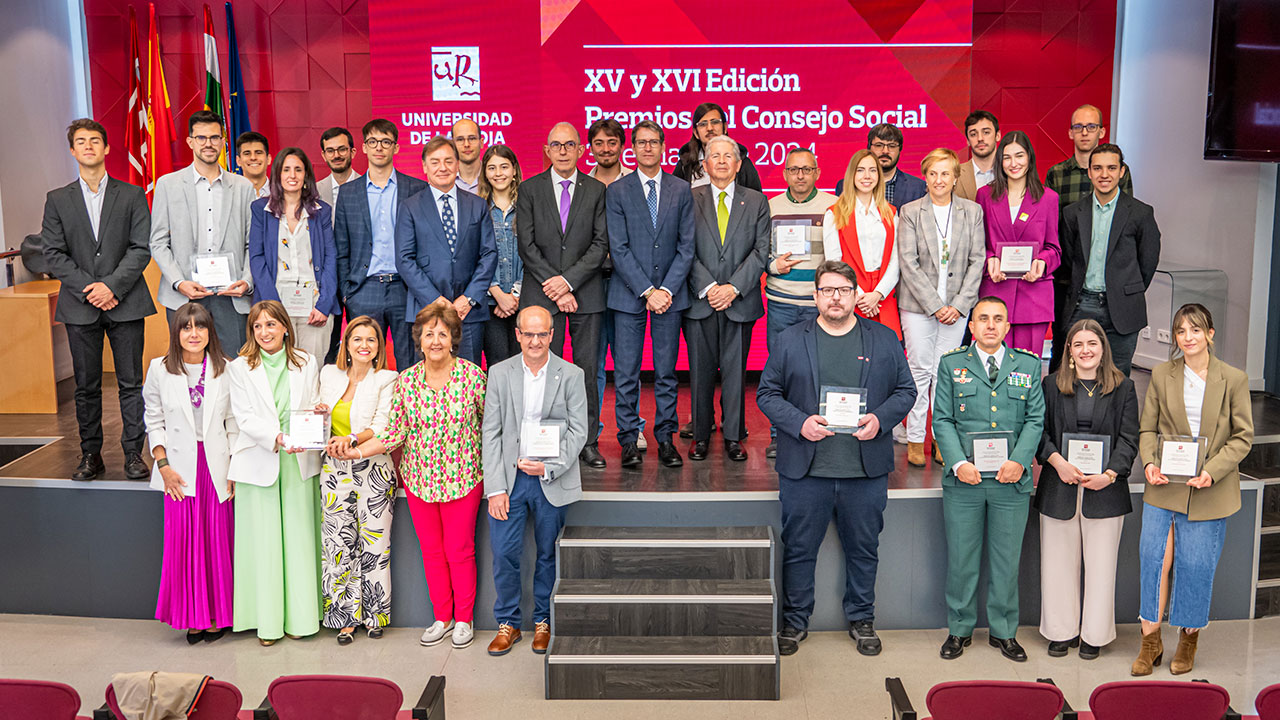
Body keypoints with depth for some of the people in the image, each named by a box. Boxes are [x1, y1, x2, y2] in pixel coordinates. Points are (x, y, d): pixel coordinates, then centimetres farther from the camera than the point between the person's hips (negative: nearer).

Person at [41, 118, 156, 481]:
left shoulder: (132, 195, 6)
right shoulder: (57, 200, 9)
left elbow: (141, 248, -2)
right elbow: (53, 254, 3)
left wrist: (112, 285, -13)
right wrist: (88, 289, -10)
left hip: (124, 302, -1)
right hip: (79, 306, 1)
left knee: (130, 382, 2)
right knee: (86, 385, 6)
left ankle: (133, 453, 10)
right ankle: (91, 455, 15)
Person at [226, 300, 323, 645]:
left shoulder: (305, 364, 7)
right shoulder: (240, 368, 1)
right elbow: (244, 418, -6)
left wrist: (317, 411, -13)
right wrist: (276, 438, -22)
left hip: (299, 463, 2)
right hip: (258, 463, -1)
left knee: (299, 539, 5)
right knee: (263, 542, 2)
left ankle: (300, 616, 14)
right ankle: (267, 620, 12)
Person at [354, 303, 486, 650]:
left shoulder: (473, 375, -9)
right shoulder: (406, 380, -2)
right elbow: (394, 433, -2)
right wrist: (353, 451, -11)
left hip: (463, 479, -3)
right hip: (419, 479, 3)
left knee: (460, 551, 6)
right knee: (431, 551, 13)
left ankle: (464, 620, 23)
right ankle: (442, 618, 28)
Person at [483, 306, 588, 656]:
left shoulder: (572, 375, 0)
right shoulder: (499, 373, 3)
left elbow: (579, 430, -2)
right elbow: (491, 432, 0)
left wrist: (549, 468, -15)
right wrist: (495, 488, -6)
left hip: (553, 482, -1)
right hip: (509, 479, 1)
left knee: (549, 556, 9)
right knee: (504, 554, 0)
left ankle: (543, 621, 26)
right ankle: (508, 623, 18)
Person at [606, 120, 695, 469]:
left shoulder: (681, 190, 7)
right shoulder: (616, 191, 2)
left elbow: (687, 246, 3)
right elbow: (619, 249, -5)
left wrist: (667, 289, -8)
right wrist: (647, 291, -12)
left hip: (669, 293, 1)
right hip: (629, 293, -1)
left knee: (666, 371, 7)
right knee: (626, 373, 1)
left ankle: (665, 438, 16)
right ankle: (629, 441, 11)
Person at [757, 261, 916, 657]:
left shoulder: (884, 340, 7)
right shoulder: (791, 340, 3)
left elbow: (906, 390, 8)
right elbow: (767, 393, 3)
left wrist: (880, 419, -11)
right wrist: (799, 423, -14)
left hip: (866, 472, 1)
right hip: (805, 469, -1)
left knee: (863, 549, 13)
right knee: (798, 549, 8)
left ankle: (862, 620, 31)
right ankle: (795, 621, 25)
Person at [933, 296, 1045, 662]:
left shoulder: (1029, 365, 9)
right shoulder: (951, 364, 6)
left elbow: (1035, 420, 5)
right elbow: (942, 420, 1)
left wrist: (1019, 461, -10)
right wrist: (958, 463, -12)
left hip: (1011, 480, 1)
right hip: (964, 479, -1)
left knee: (1007, 560, 8)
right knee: (961, 559, 6)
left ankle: (1004, 631, 23)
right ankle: (960, 629, 21)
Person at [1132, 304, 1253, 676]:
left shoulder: (1234, 379, -2)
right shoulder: (1162, 374, 4)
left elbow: (1243, 436, -1)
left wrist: (1211, 471, -13)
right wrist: (1149, 463, -10)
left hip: (1209, 490, -1)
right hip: (1164, 484, 1)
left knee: (1196, 564, 5)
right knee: (1153, 556, -2)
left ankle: (1189, 639, 25)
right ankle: (1151, 641, 12)